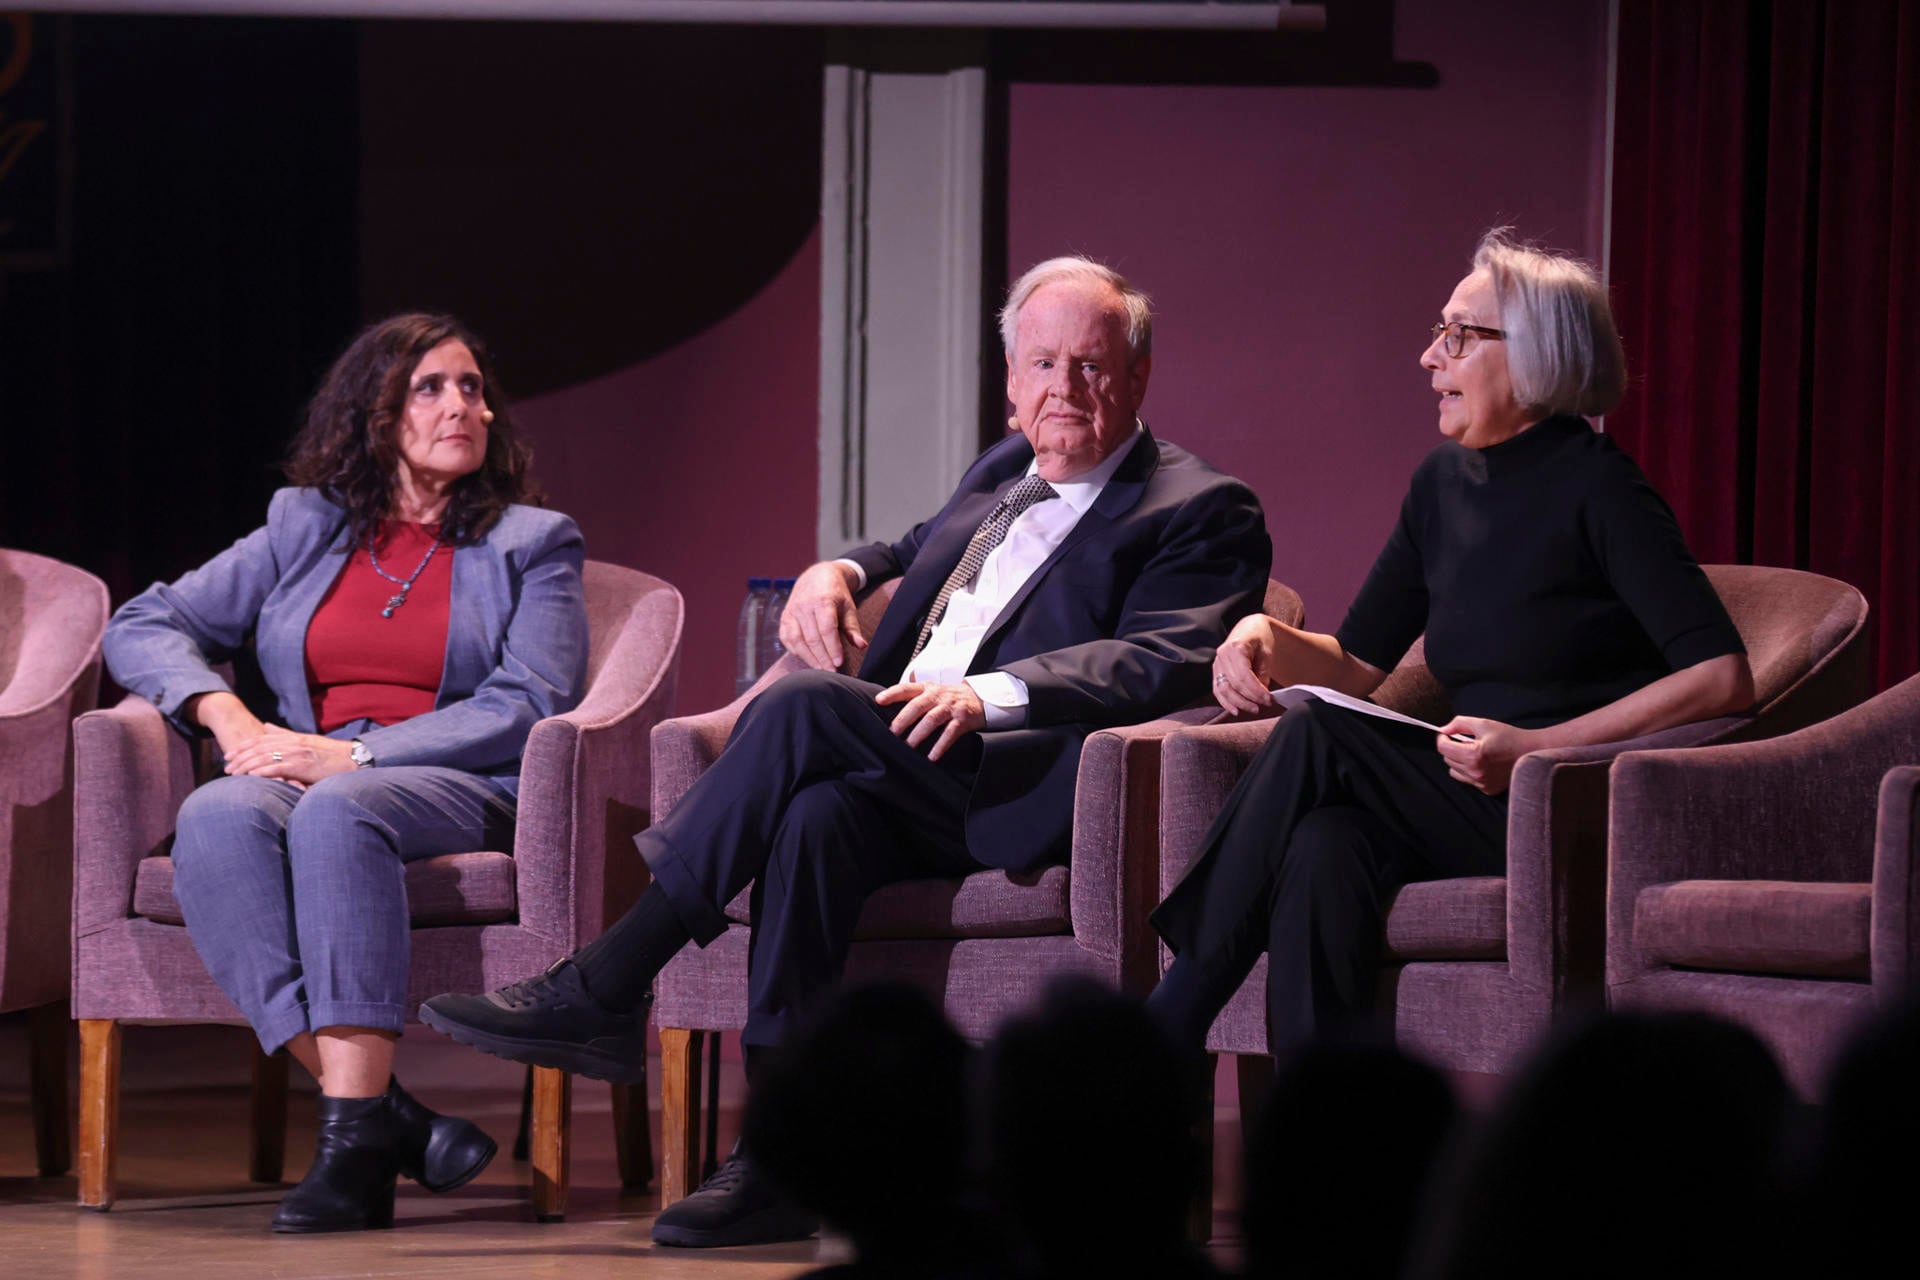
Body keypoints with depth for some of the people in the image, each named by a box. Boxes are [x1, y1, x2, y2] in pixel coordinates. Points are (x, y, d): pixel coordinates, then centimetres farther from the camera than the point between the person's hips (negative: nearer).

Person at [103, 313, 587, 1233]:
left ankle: (354, 1143, -46)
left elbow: (526, 708, -2)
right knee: (216, 819, -34)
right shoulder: (306, 527, 20)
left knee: (338, 811, -39)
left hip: (463, 791, -3)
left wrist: (353, 755, -14)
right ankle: (385, 1116, -41)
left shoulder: (532, 545, 13)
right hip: (306, 771, 3)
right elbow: (143, 626, 18)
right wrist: (224, 714, -4)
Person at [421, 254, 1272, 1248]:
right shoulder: (1002, 473, 28)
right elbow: (917, 550, 45)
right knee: (820, 814, -33)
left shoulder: (1200, 514, 4)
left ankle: (603, 991, -23)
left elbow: (1158, 663, -13)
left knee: (803, 708, -29)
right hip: (896, 782, 6)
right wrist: (840, 571, 17)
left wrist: (990, 694, -30)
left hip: (1021, 797, -6)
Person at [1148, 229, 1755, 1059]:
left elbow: (1725, 679, -15)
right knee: (1324, 850, -29)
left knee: (1316, 739, -24)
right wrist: (1268, 643, -1)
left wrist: (1538, 748, -21)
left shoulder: (1596, 487, -7)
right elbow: (1358, 664, 22)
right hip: (1478, 810, 6)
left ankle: (1169, 1027, -20)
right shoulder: (1445, 482, 15)